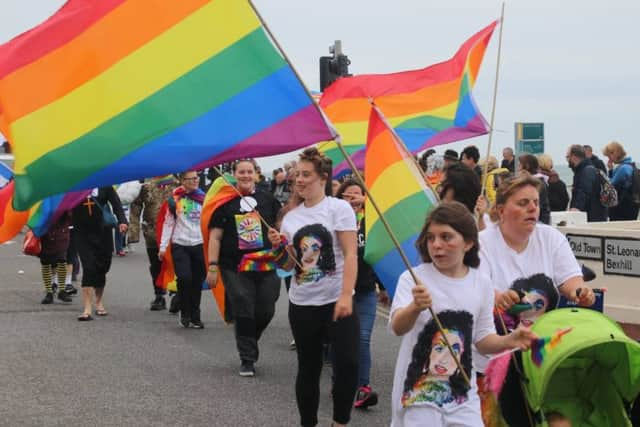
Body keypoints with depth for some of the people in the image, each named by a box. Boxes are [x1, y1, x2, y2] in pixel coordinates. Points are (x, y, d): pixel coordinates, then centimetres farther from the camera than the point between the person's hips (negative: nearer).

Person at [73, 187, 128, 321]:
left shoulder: (104, 184, -2)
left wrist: (122, 221, -21)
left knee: (102, 267, 13)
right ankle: (87, 309, -14)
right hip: (82, 233, -2)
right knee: (89, 268, -13)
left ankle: (99, 302, 34)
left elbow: (116, 204, -6)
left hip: (103, 232, 2)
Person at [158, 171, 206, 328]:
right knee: (184, 278, -14)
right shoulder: (175, 199, -1)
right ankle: (184, 314, 4)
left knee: (197, 282, 5)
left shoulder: (202, 198, 7)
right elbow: (168, 223, 1)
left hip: (199, 245, 3)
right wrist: (163, 246, -3)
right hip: (180, 245, -3)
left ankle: (195, 316, 16)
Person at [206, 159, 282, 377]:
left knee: (265, 311, 3)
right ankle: (247, 359, 6)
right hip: (235, 268, -2)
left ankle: (249, 342, 31)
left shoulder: (267, 199, 9)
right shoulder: (225, 202, 3)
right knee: (243, 313, -3)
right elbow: (215, 236, 1)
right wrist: (212, 266, -5)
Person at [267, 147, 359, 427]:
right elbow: (288, 266, 15)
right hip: (302, 304, 4)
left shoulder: (339, 208, -3)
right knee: (308, 368, 11)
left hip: (336, 301, -4)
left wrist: (346, 295, -21)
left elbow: (350, 254, -10)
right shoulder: (291, 217, 10)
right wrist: (279, 248, -6)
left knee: (347, 363, -14)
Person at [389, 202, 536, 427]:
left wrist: (507, 341, -8)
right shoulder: (413, 279, -9)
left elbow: (482, 339, 12)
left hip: (463, 395, 3)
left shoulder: (481, 284, 3)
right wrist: (415, 307, -44)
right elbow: (397, 327, -25)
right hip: (417, 394, -3)